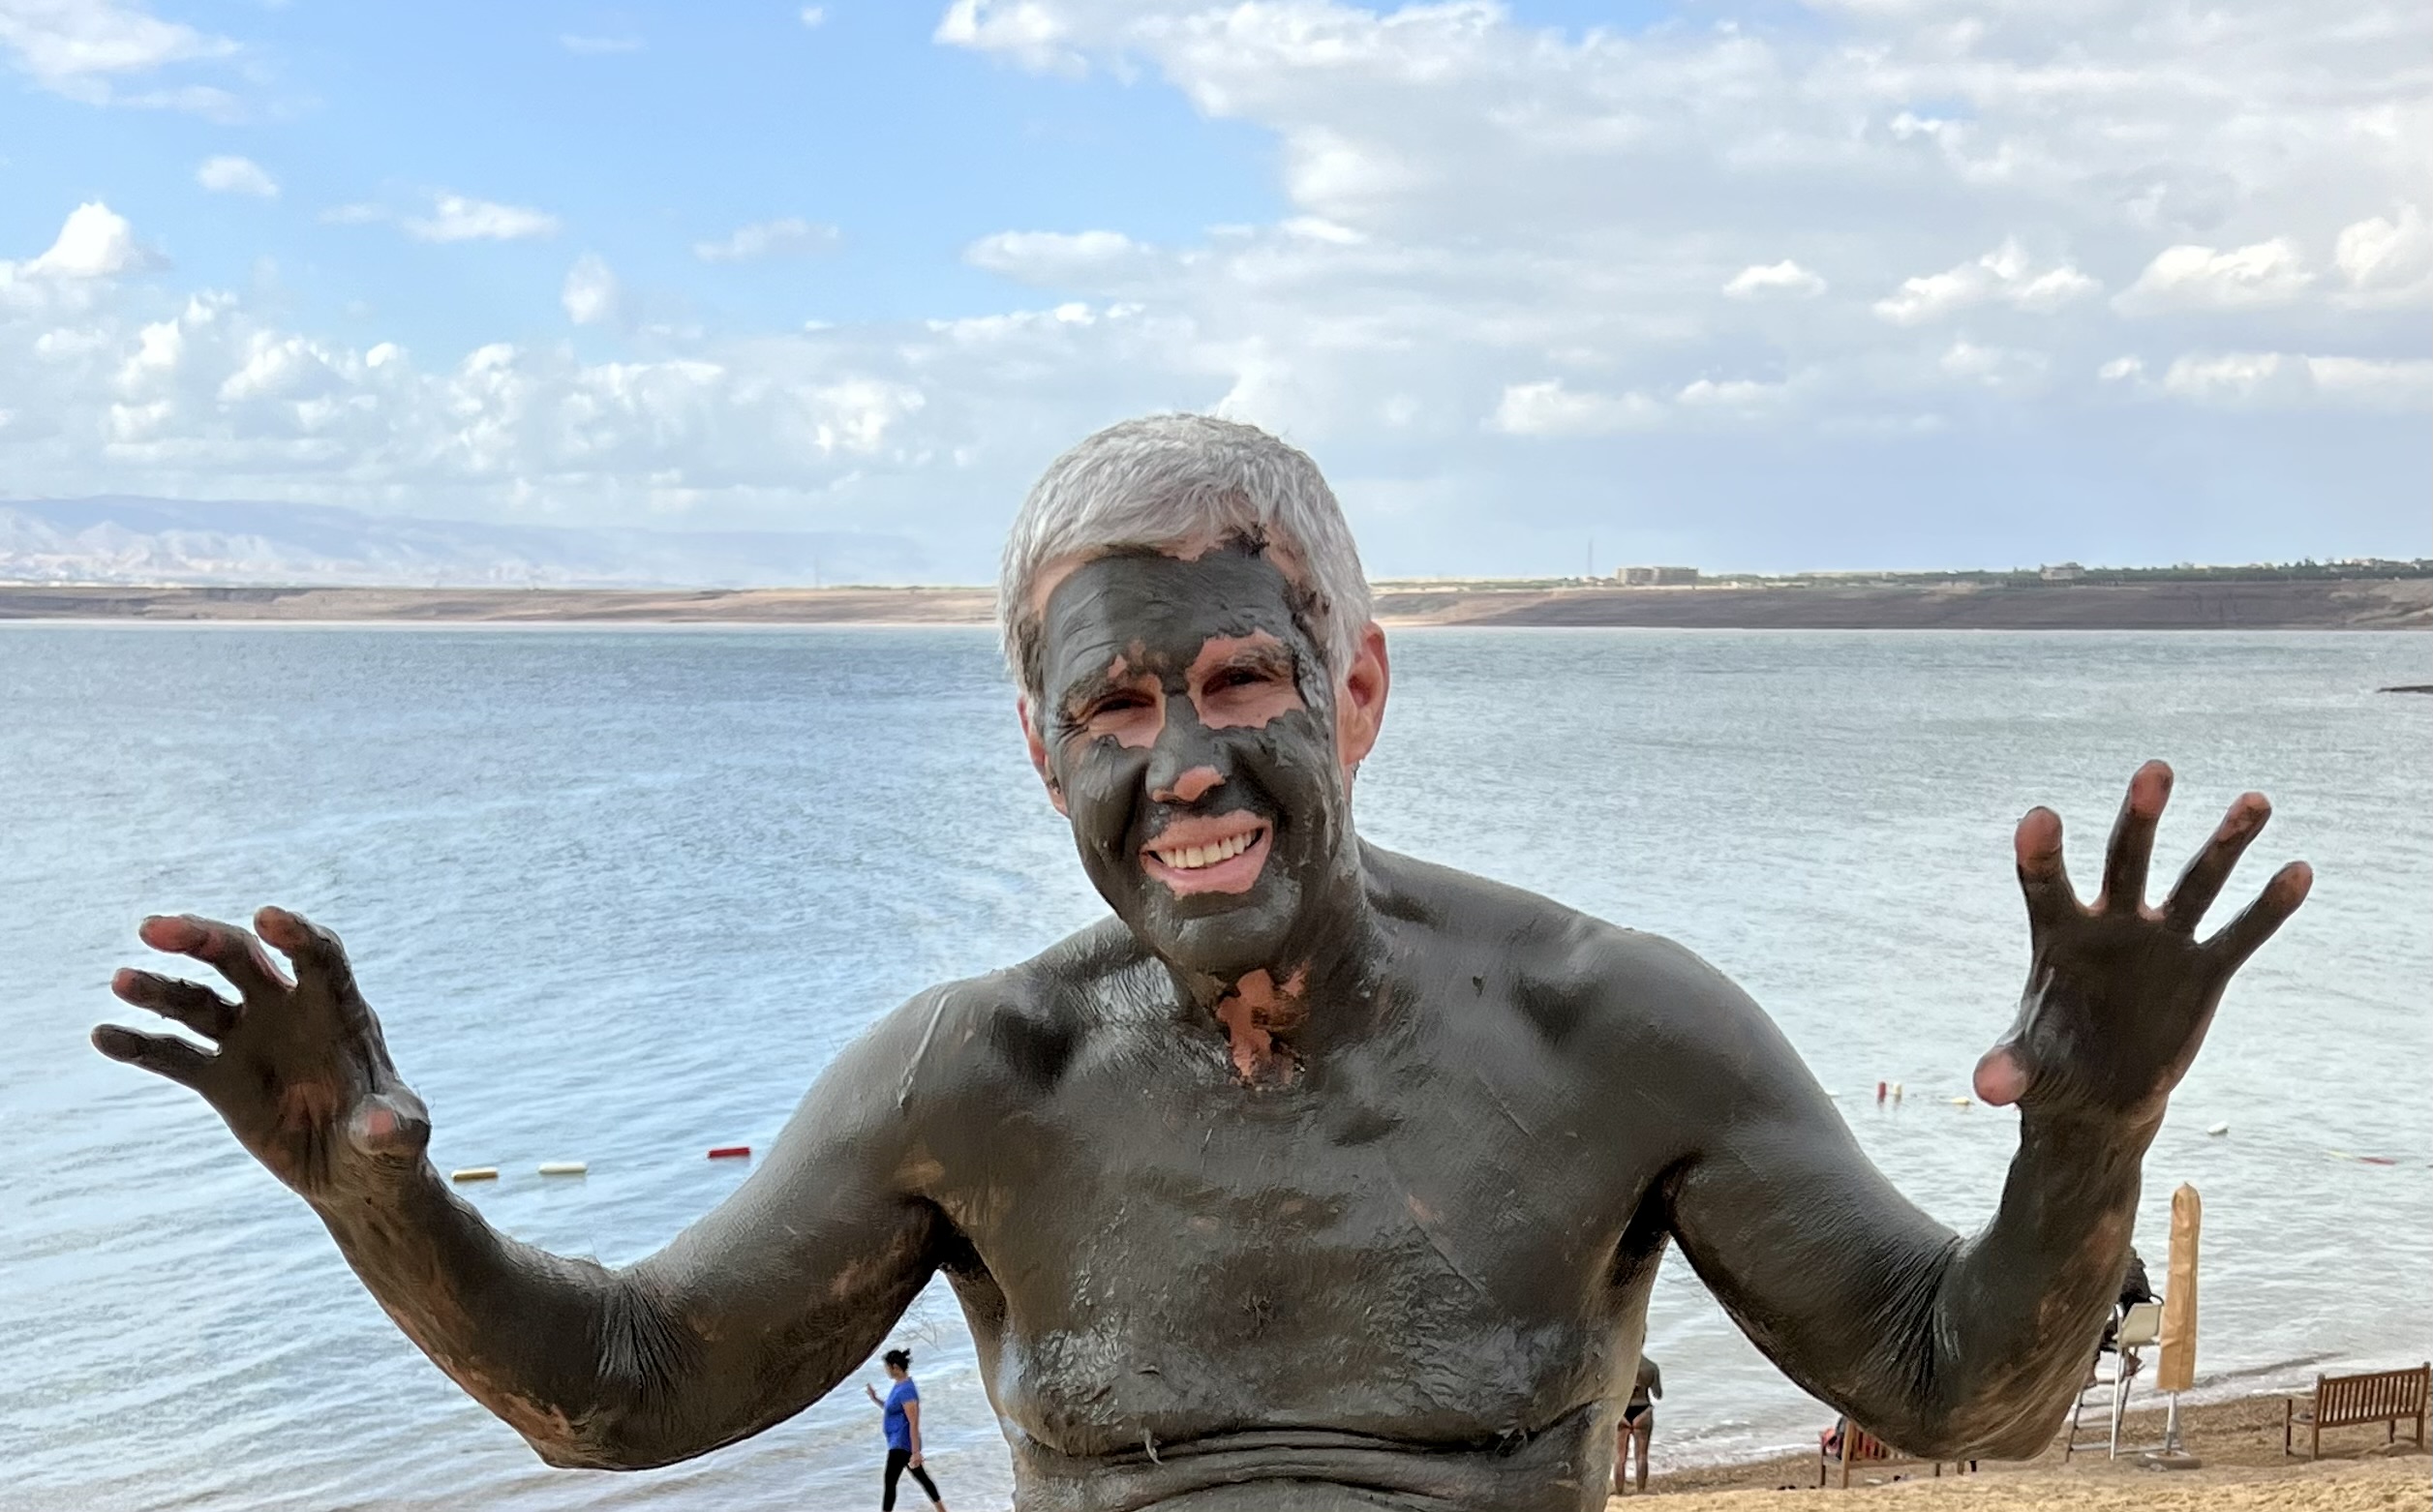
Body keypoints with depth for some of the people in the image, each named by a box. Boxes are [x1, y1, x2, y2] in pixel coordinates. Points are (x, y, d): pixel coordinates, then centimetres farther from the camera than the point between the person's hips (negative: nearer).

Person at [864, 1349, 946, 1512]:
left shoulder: (906, 1390, -23)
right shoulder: (899, 1385, 7)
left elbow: (914, 1423, -25)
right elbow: (891, 1409, 22)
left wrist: (915, 1452, -25)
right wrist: (875, 1399, 8)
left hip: (902, 1444, -11)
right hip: (899, 1442, 11)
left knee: (889, 1483, -6)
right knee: (920, 1477, 19)